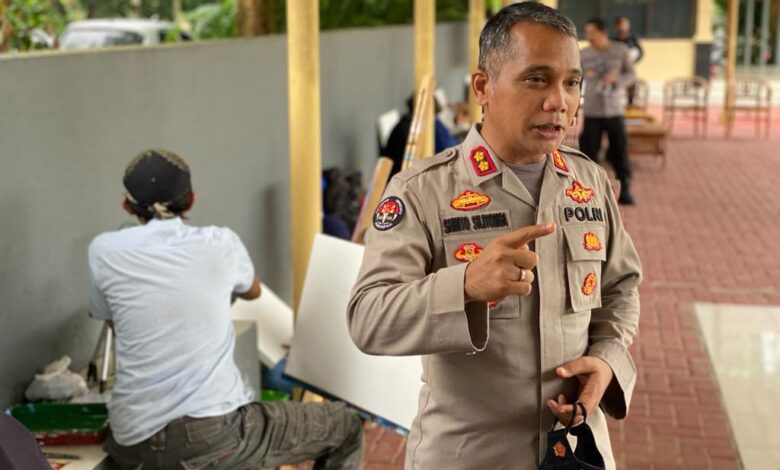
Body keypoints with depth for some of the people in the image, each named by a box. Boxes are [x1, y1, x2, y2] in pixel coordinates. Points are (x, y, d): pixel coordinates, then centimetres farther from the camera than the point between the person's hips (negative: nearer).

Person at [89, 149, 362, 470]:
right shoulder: (221, 243, 1)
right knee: (346, 429, 17)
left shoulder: (103, 252, 2)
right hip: (214, 430, -3)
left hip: (135, 443, 3)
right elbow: (252, 291, 25)